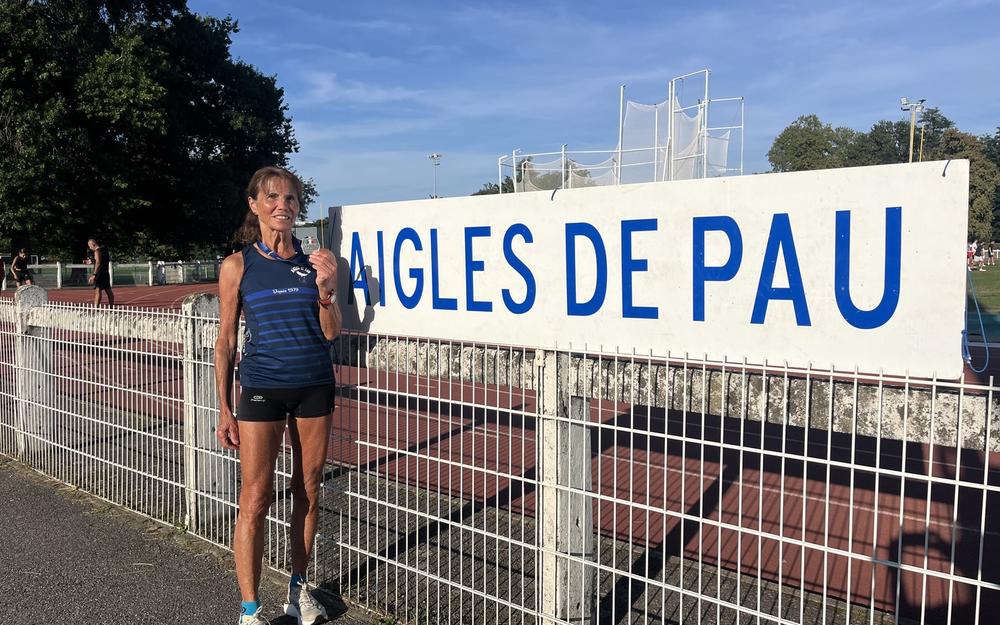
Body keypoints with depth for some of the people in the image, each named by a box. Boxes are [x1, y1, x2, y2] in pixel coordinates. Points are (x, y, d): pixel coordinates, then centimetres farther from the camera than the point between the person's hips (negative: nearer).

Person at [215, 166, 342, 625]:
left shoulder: (313, 261, 3)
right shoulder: (237, 266, -1)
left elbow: (331, 333, 1)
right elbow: (226, 341, 2)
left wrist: (325, 289, -17)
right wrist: (224, 408, 1)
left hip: (314, 387, 3)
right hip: (262, 389, -2)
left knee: (308, 490, 11)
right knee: (255, 499, -1)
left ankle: (298, 588, 29)